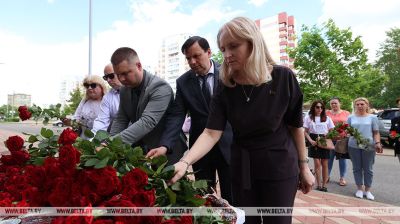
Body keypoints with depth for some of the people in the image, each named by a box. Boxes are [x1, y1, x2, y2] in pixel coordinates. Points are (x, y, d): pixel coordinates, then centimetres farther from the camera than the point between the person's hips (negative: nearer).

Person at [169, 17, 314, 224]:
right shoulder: (225, 88, -9)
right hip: (241, 167, 2)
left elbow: (295, 125, -3)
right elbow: (211, 133, -17)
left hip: (279, 165, -1)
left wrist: (304, 166, 3)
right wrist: (184, 162, -32)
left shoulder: (283, 77, -13)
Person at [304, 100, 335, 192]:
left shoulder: (327, 118, 8)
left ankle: (324, 185, 14)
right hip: (314, 142, -1)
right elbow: (306, 132, 1)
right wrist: (311, 141, -12)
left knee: (324, 164, 3)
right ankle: (318, 185, 8)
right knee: (317, 163, -3)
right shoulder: (308, 118, 2)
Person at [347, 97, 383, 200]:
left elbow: (376, 133, 5)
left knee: (368, 169, 5)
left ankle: (368, 190, 18)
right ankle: (359, 189, 20)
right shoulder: (351, 118, 8)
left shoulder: (372, 117, 6)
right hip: (354, 146, 1)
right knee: (357, 168, 7)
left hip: (369, 146, -1)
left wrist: (377, 143, -9)